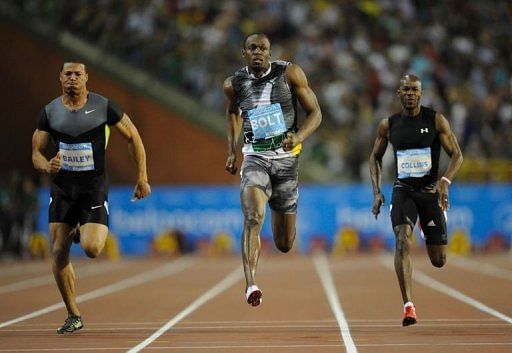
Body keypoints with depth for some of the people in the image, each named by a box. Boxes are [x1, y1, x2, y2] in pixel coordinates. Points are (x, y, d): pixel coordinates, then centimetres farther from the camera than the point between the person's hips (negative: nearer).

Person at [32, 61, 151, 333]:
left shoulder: (103, 107, -5)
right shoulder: (49, 112, 1)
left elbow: (132, 137, 3)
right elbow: (36, 153, 5)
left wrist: (142, 178, 0)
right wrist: (46, 166, -19)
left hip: (94, 187, -2)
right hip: (62, 188, 3)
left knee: (91, 249, -19)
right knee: (59, 252, -3)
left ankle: (84, 232, 21)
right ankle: (73, 315, 12)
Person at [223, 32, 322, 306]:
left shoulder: (289, 73, -4)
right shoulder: (234, 84, 1)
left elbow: (315, 113, -1)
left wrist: (298, 137, -20)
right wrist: (231, 151, 17)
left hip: (286, 158, 0)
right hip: (255, 157, 0)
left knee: (284, 244, 8)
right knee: (253, 216, -30)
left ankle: (281, 221, 47)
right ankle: (251, 285, -36)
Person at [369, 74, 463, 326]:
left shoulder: (436, 120, -4)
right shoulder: (388, 125, 2)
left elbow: (457, 155, -4)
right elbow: (375, 157, 16)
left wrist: (445, 181, -22)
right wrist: (377, 192, 4)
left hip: (430, 191, 0)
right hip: (403, 190, 1)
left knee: (438, 261, 4)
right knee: (403, 240, -26)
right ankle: (408, 306, -29)